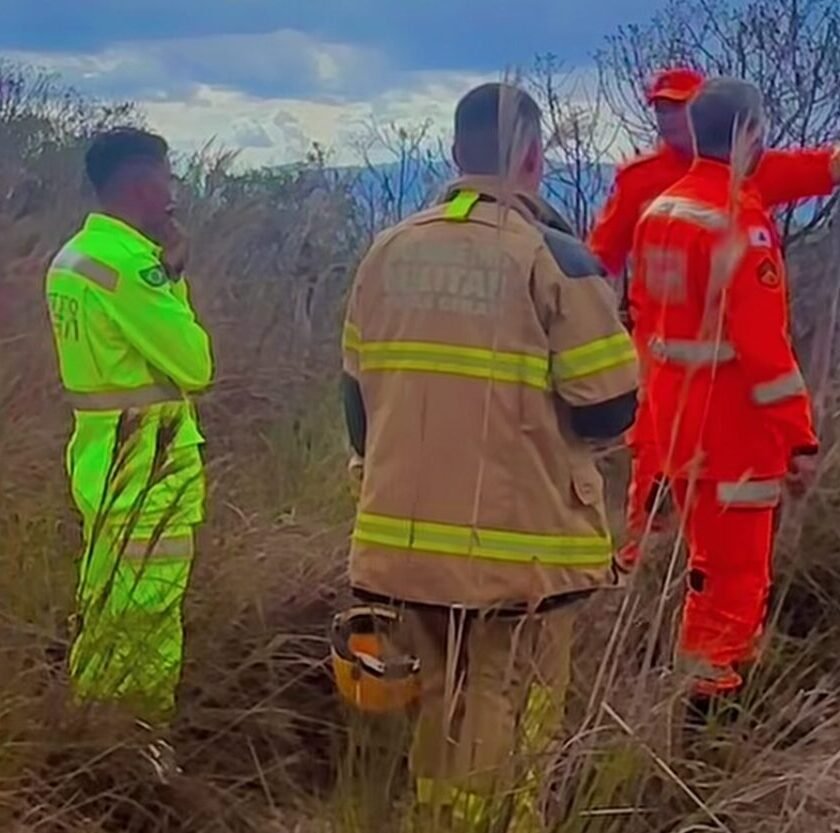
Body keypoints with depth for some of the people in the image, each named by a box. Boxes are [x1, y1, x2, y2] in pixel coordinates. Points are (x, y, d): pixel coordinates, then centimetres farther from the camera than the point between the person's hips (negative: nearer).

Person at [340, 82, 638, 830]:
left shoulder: (387, 254, 5)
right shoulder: (552, 257, -12)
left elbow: (359, 399, 13)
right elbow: (609, 410, -12)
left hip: (408, 539, 5)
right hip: (521, 544, -5)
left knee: (438, 709, 19)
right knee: (506, 726, 5)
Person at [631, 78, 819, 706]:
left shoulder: (660, 210, 8)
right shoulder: (740, 218, -19)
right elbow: (764, 340, -23)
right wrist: (799, 434, -18)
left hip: (675, 410, 9)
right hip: (734, 419, -9)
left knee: (713, 553, 22)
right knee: (736, 568, 0)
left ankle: (711, 672, 34)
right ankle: (708, 694, 5)